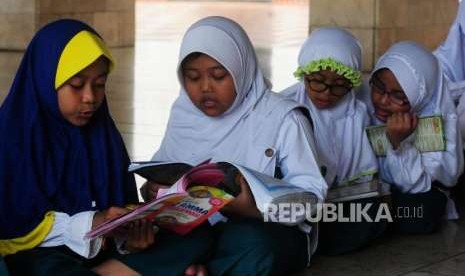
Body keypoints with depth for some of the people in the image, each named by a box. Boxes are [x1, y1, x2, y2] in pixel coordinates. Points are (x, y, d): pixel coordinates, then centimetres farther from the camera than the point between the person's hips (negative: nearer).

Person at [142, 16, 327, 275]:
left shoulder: (282, 118, -6)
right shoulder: (182, 113, 11)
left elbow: (311, 191, -10)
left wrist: (257, 209, -28)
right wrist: (153, 188, -9)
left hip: (266, 227, -2)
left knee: (253, 246, -38)